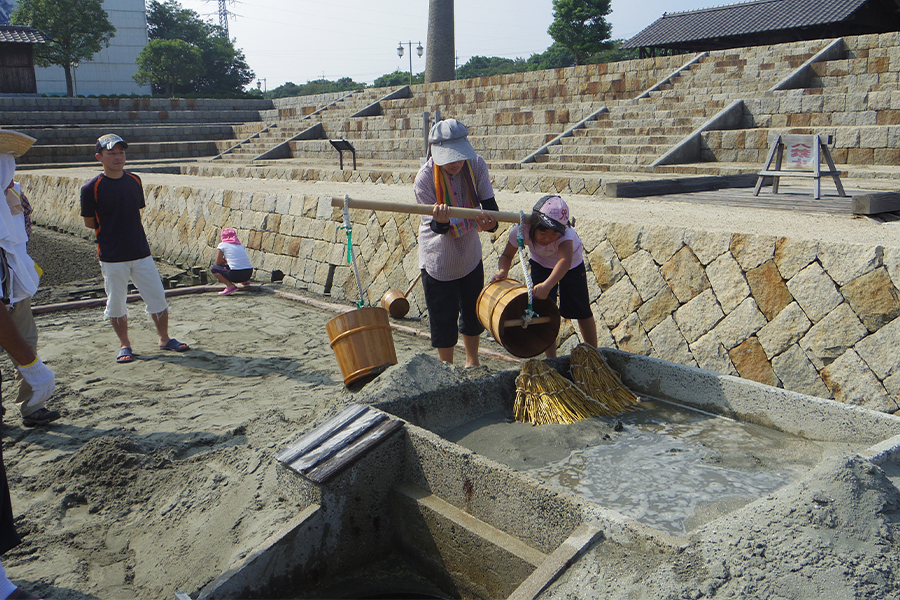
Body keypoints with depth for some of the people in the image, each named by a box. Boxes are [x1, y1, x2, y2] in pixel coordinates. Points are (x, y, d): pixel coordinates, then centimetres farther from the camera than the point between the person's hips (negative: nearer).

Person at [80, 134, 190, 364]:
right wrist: (111, 234, 3)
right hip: (112, 256, -4)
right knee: (116, 303, 5)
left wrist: (128, 230, 6)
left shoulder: (134, 181, 5)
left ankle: (164, 338, 22)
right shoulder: (91, 188, -8)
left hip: (141, 251, 4)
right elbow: (89, 222, 0)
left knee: (157, 297, 6)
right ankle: (124, 345, 22)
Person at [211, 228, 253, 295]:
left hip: (236, 274, -7)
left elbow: (218, 263, 1)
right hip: (249, 273, 7)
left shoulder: (222, 245, 4)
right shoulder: (241, 245, 20)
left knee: (214, 268, 10)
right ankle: (245, 281, 17)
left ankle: (230, 285, -9)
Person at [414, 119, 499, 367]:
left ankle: (472, 360, 41)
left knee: (473, 312, 17)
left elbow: (490, 204, -19)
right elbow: (436, 227, -22)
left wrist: (490, 222, -43)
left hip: (470, 255, 4)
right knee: (444, 319, 4)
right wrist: (441, 221, -47)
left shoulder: (476, 165, -13)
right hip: (438, 260, -3)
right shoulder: (425, 178, -23)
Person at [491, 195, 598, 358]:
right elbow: (507, 255, -22)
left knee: (582, 311, 5)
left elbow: (565, 260, -62)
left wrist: (547, 285, -77)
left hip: (572, 265, -2)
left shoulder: (565, 234, -44)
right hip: (540, 264, 2)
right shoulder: (522, 230, -35)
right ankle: (551, 359, 8)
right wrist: (503, 270, -44)